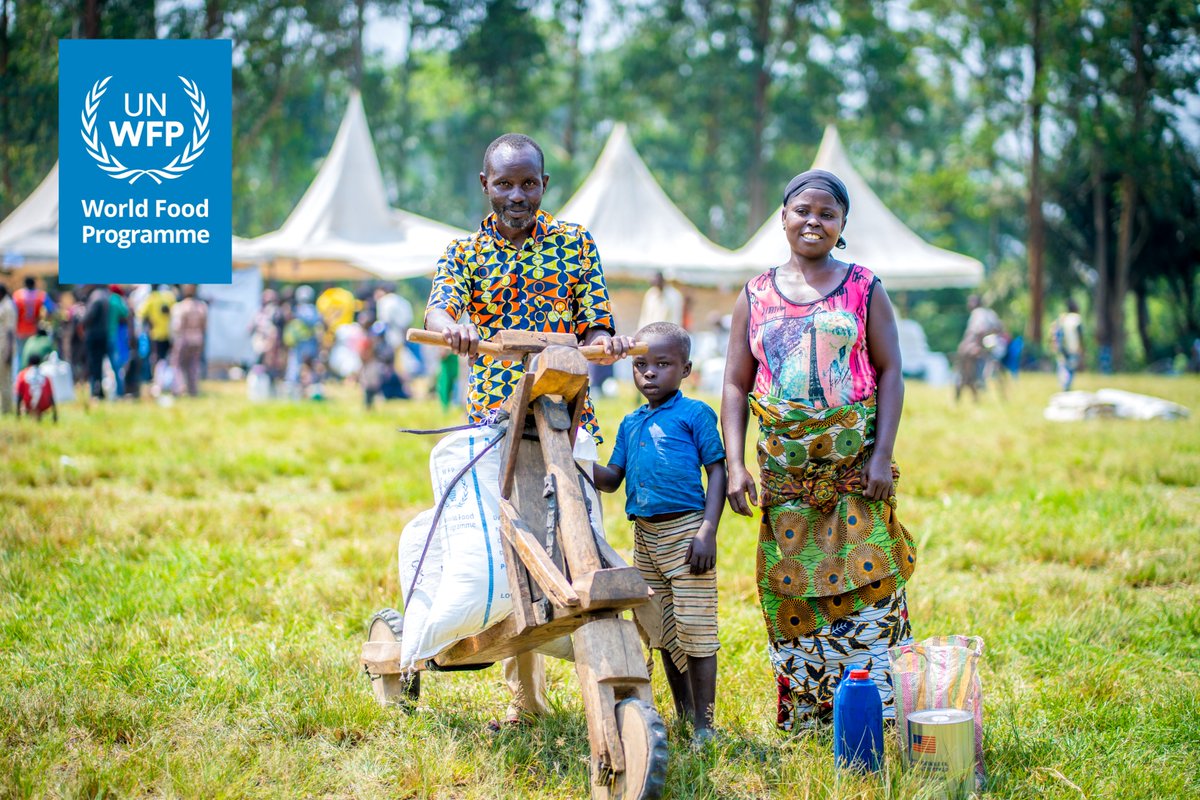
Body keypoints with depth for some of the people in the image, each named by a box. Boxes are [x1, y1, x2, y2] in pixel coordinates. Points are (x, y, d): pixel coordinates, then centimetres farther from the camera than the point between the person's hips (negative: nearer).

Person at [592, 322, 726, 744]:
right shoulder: (630, 423, 14)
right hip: (645, 535, 7)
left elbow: (717, 471, -6)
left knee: (695, 629, -6)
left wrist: (707, 531, -14)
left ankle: (704, 724, 1)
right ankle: (682, 714, 25)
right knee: (662, 631, 13)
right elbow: (612, 478, 12)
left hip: (685, 531, -7)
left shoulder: (694, 414, -4)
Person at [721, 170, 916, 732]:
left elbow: (890, 373, 1)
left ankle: (880, 713, 3)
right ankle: (802, 719, 12)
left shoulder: (863, 289, 4)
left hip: (855, 468, -2)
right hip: (785, 472, 2)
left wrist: (882, 455, -9)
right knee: (790, 590, 3)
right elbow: (736, 386, 8)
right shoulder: (756, 297, 8)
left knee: (866, 583, -4)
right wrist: (735, 465, -2)